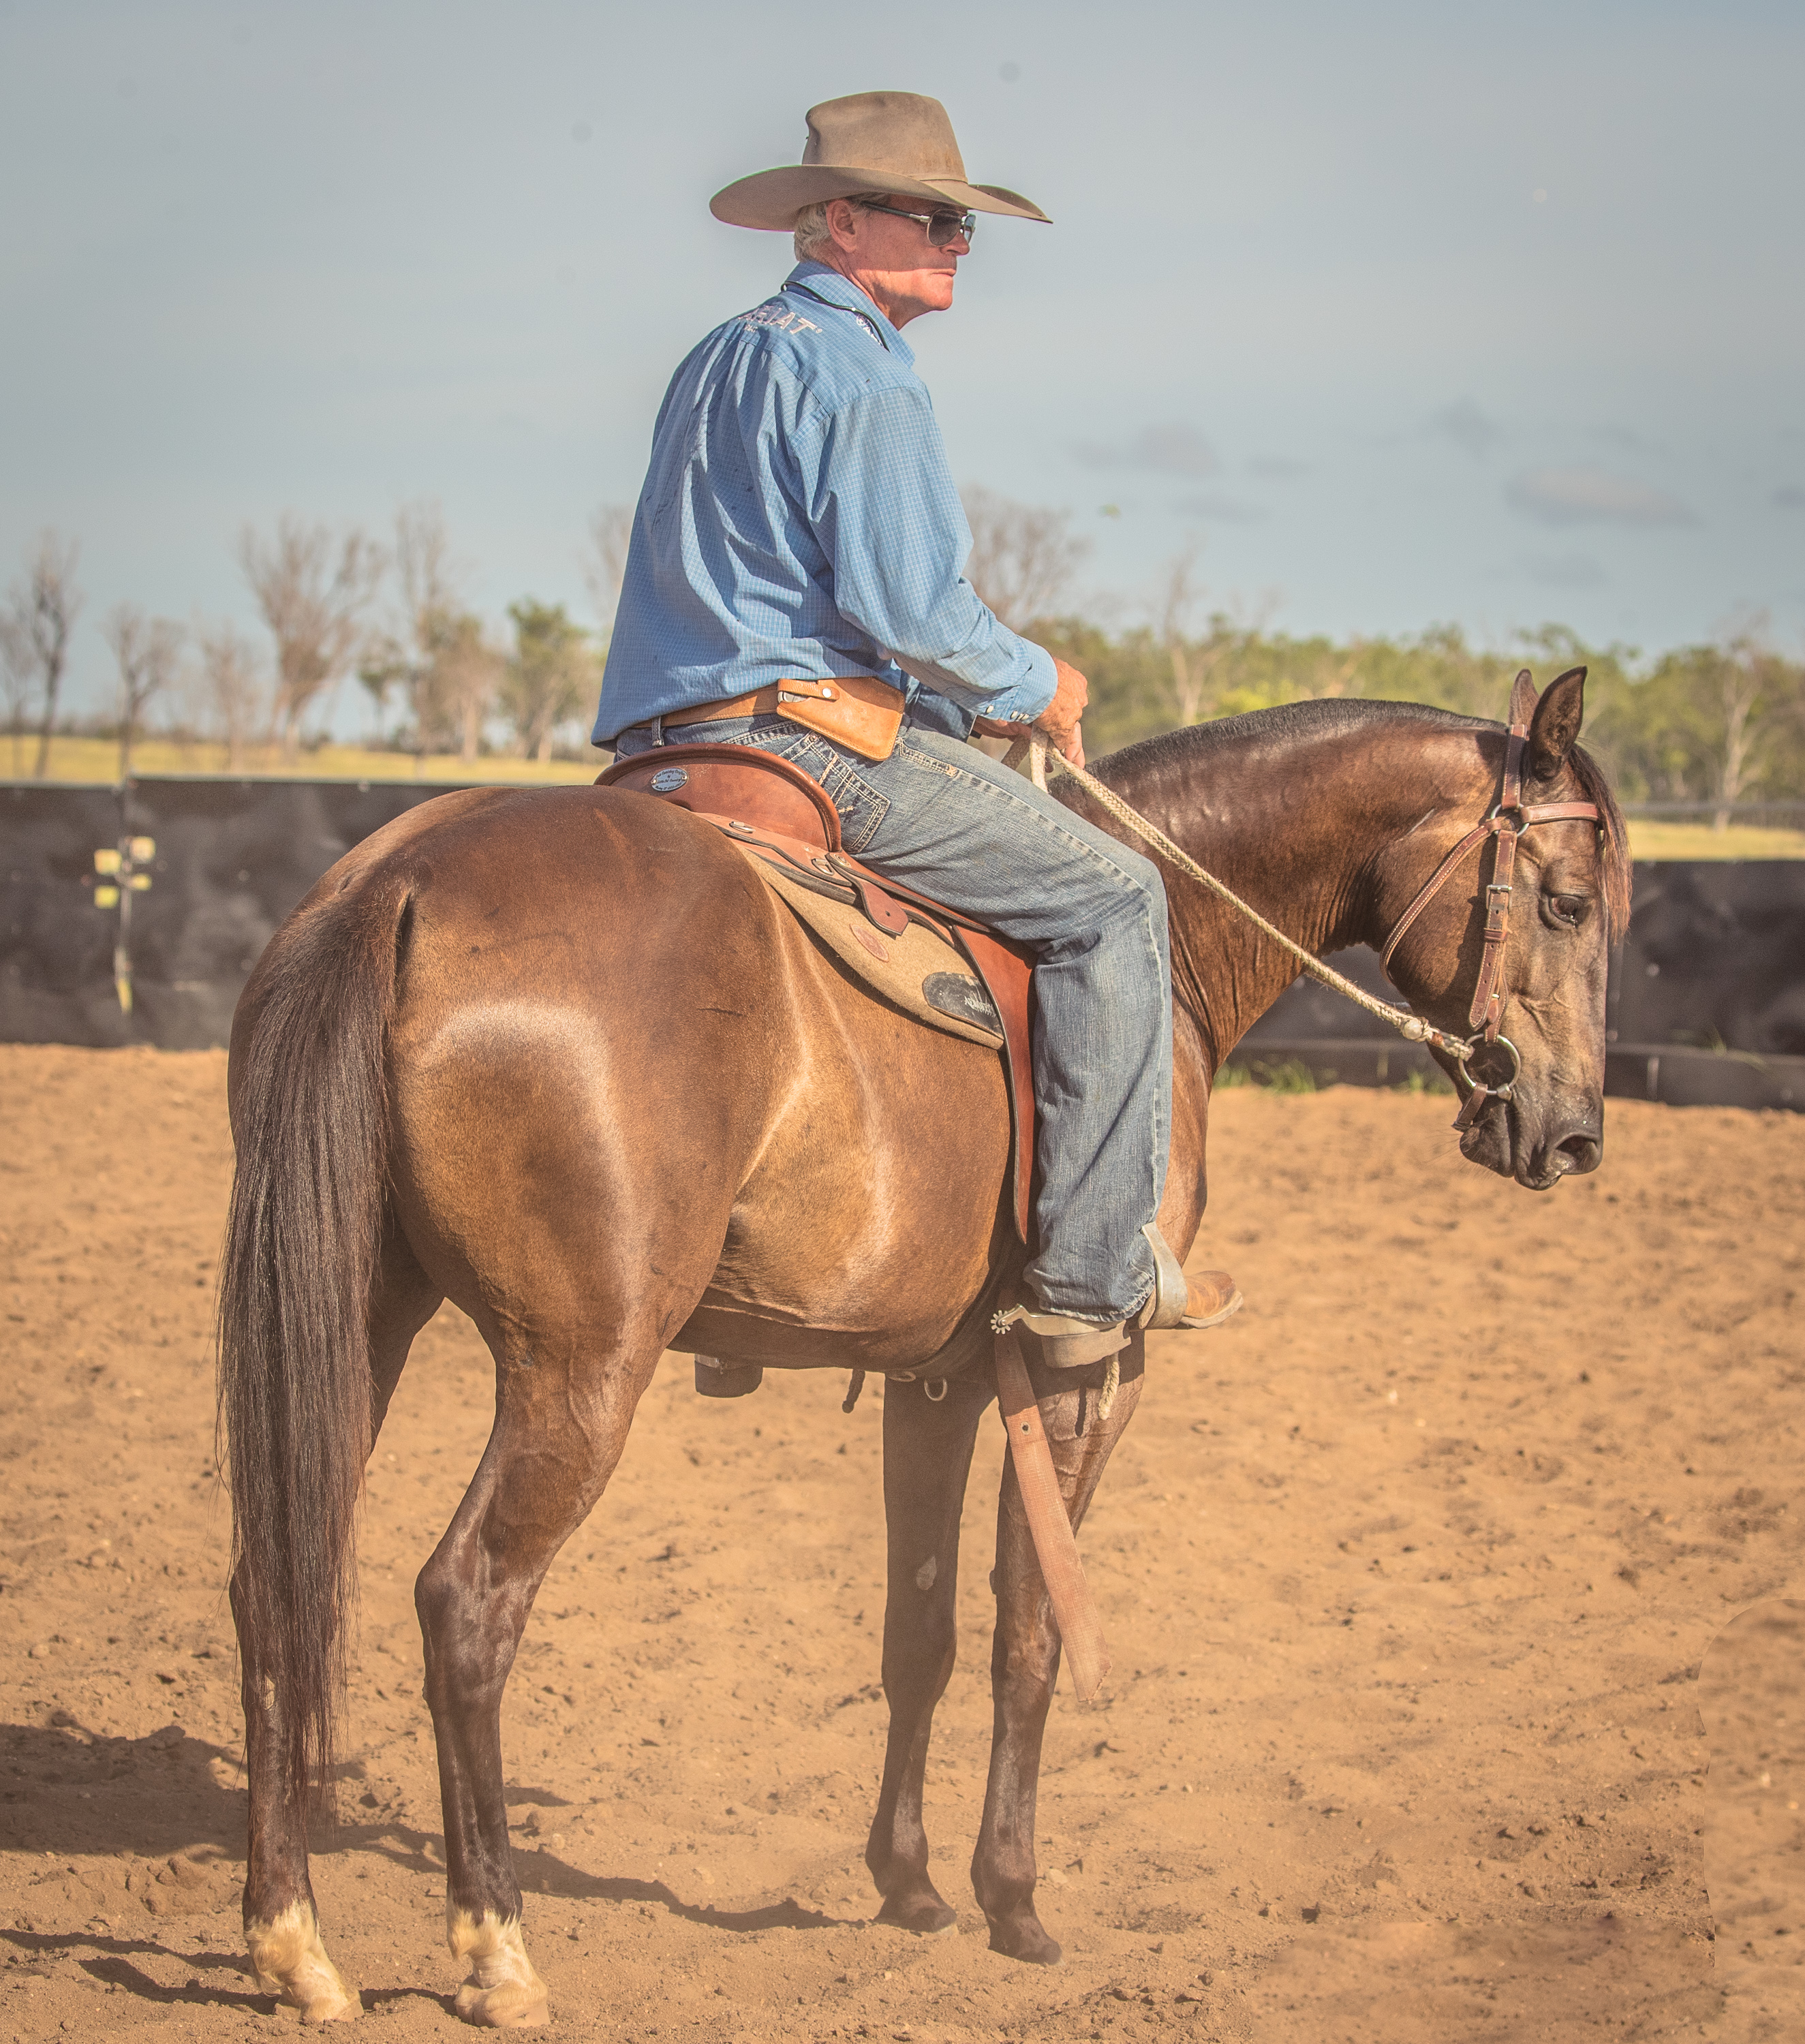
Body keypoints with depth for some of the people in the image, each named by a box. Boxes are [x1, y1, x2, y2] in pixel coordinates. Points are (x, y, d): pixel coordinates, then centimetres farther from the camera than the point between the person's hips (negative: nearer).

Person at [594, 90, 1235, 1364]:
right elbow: (907, 602, -18)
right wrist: (1030, 685, 1)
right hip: (807, 734, -10)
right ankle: (1094, 1273, -10)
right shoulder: (862, 374, -9)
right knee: (1112, 897, -6)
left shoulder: (721, 362, 23)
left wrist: (963, 699, 23)